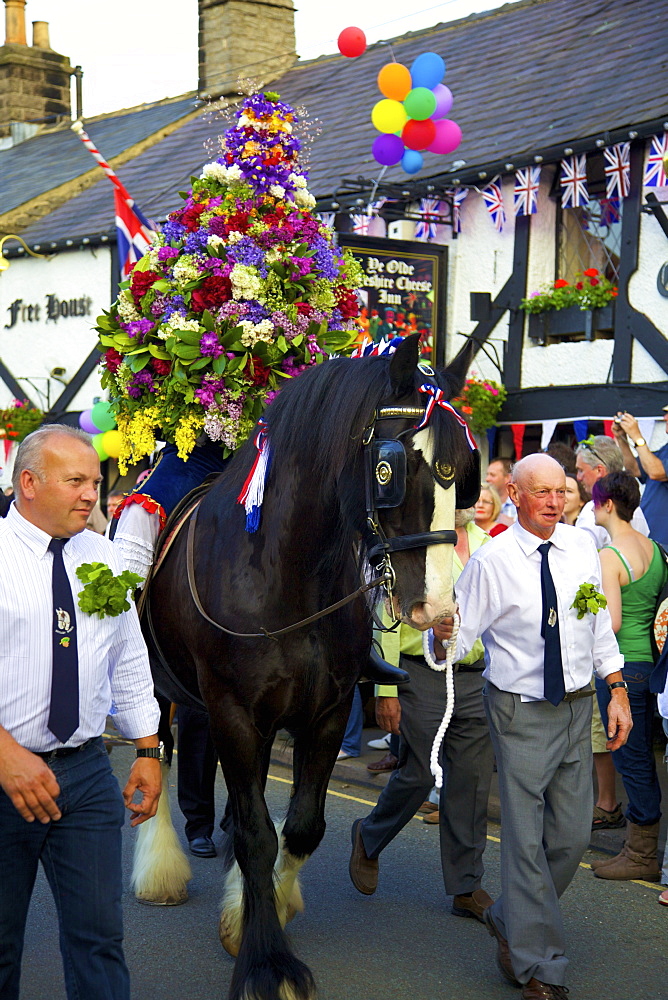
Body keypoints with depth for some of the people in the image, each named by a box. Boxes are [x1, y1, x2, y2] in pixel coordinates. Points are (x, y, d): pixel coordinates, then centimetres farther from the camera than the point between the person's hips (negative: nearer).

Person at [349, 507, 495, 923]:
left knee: (473, 780, 6)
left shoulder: (485, 544, 11)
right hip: (423, 675, -5)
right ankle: (369, 839, 29)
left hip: (476, 677, 5)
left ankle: (467, 887, 15)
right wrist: (386, 689, -12)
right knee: (419, 775, 0)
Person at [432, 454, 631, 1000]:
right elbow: (458, 639, -12)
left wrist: (617, 690, 10)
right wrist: (442, 633, -35)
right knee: (527, 838, 0)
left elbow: (600, 624, 11)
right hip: (522, 712, -5)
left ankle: (510, 919, 35)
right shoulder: (490, 561, -13)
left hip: (578, 706, 5)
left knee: (572, 835, 11)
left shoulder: (581, 548, 2)